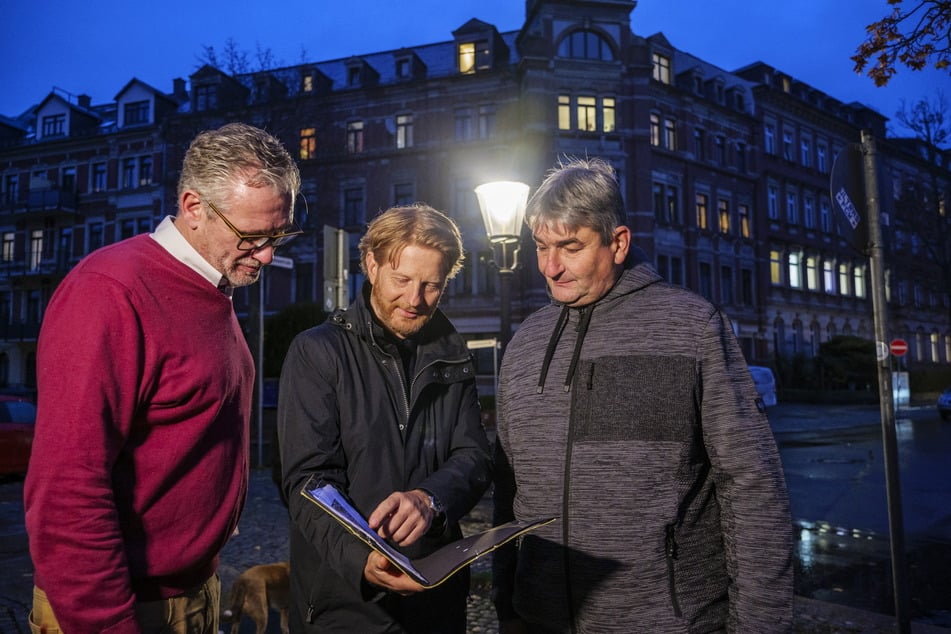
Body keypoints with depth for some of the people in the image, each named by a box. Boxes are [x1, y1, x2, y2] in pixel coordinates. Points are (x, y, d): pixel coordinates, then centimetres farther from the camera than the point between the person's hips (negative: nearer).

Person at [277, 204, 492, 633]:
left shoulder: (451, 356, 4)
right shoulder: (317, 352, -8)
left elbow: (474, 456, -3)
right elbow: (309, 480, -15)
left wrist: (431, 498, -24)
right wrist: (360, 558, -32)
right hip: (345, 597, -3)